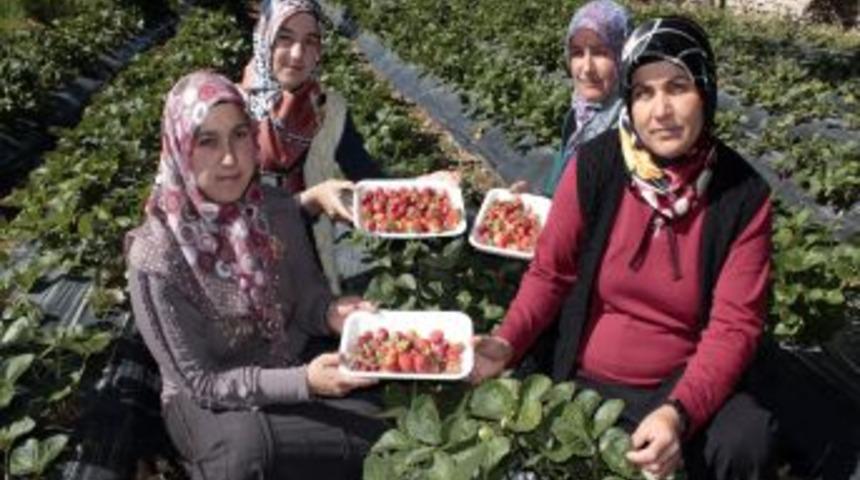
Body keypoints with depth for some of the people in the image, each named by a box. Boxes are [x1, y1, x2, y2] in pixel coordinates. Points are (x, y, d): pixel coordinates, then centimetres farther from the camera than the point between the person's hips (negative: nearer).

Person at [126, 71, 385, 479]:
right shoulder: (157, 257, -22)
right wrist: (303, 383, -31)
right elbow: (202, 381, -18)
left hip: (294, 366, 4)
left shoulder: (279, 209, -9)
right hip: (207, 400, -4)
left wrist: (331, 312, -20)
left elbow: (305, 294, 4)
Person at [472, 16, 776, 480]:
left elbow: (734, 325, -13)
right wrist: (507, 342, -19)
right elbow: (550, 272, -2)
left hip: (687, 383, 0)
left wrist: (679, 412, -29)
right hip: (586, 381, 1)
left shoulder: (743, 194, -11)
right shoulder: (594, 164, -12)